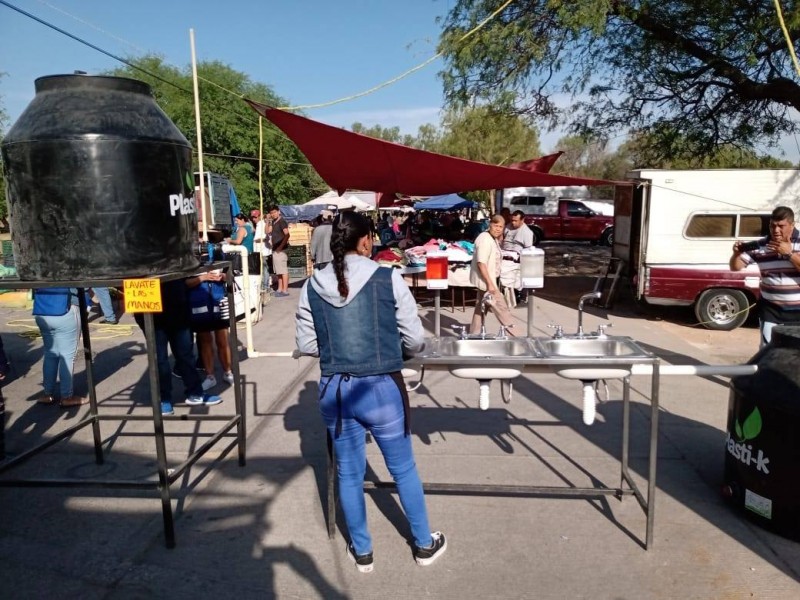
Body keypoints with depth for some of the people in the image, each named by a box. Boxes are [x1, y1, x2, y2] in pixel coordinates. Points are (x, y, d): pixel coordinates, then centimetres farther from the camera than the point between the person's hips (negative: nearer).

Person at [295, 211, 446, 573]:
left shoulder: (312, 287, -2)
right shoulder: (387, 279, -11)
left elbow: (306, 345, 5)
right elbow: (415, 340, -6)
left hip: (334, 390, 3)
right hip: (382, 389, -2)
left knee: (349, 473, 19)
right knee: (403, 469, 17)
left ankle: (361, 551, 37)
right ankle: (424, 544, 37)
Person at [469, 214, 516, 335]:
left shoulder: (494, 239, 10)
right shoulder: (485, 240, -21)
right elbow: (481, 263, -26)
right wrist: (490, 283, -26)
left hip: (486, 280, 10)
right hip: (485, 280, -10)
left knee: (480, 307, 16)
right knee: (500, 306, -3)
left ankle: (474, 333, 25)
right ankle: (513, 332, 6)